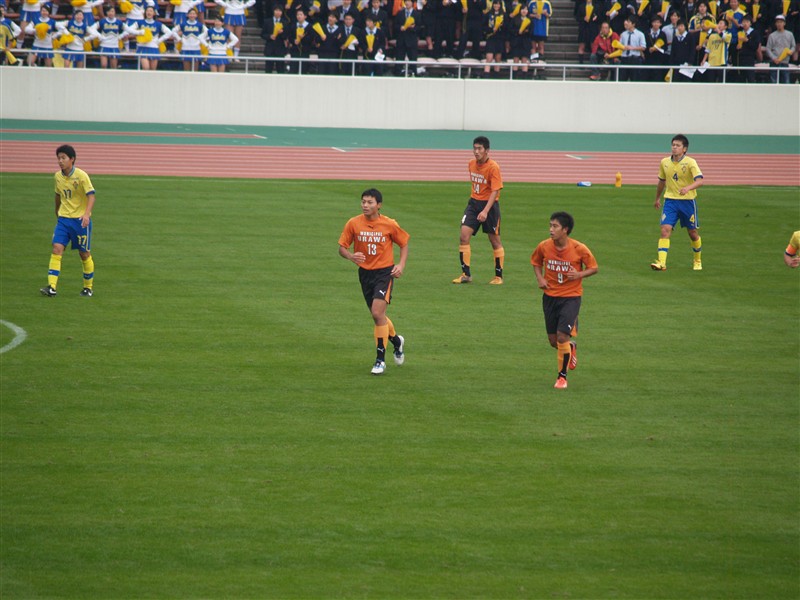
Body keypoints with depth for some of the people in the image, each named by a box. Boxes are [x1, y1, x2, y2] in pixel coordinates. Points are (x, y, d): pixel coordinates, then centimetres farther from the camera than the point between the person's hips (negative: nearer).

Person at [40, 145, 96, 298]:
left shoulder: (81, 176, -13)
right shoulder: (58, 176, 4)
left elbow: (91, 196, -18)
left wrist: (86, 214, -32)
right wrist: (57, 214, 29)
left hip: (81, 220, -4)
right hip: (63, 218, 4)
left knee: (84, 253, 6)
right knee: (57, 248, -12)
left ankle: (89, 287, 23)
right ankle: (52, 287, -18)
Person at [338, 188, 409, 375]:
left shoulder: (389, 224, -9)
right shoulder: (353, 224, -5)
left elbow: (404, 243, 7)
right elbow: (341, 247, 0)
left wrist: (401, 265, -7)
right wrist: (351, 256, -22)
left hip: (385, 272, -4)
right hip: (365, 273, 4)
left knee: (378, 313, -18)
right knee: (378, 316, 14)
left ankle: (380, 359, -10)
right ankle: (396, 340, 45)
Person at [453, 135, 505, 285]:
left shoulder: (493, 167, -16)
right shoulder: (471, 164, 4)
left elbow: (495, 191, -22)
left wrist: (485, 211, -31)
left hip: (490, 205, -5)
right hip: (473, 202, 5)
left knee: (495, 241, 6)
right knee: (464, 236, -8)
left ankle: (498, 276, 17)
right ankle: (466, 274, -2)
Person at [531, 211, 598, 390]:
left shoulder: (579, 249, -15)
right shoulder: (544, 246, -7)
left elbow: (594, 268, -2)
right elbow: (536, 262, 14)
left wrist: (580, 274, -20)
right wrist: (539, 277, -4)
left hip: (571, 297, -4)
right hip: (550, 296, 4)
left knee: (562, 336, -15)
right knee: (553, 340, 8)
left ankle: (562, 376, 3)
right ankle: (571, 348, 45)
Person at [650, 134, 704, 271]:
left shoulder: (690, 163, -12)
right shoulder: (665, 162, 3)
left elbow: (700, 181, -24)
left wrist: (688, 188, -42)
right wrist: (657, 198, 29)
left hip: (687, 201, -3)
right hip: (670, 200, 3)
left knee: (692, 232, 10)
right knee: (665, 230, -14)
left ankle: (697, 260, 32)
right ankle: (661, 263, -21)